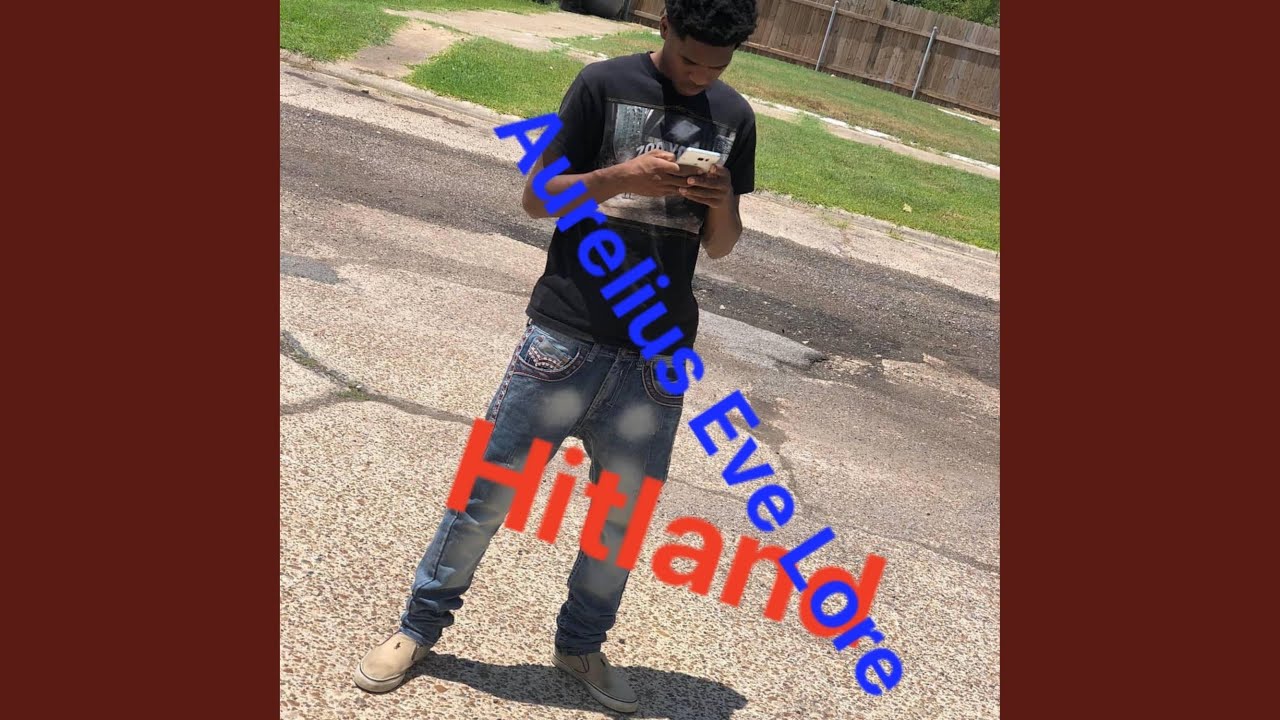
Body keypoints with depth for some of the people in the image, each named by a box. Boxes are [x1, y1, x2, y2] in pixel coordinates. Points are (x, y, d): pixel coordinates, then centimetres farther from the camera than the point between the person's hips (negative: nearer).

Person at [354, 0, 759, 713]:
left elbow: (719, 246, 12)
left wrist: (722, 203, -10)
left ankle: (581, 643, 31)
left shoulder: (734, 116, 8)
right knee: (491, 482, 3)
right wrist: (620, 179, -19)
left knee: (626, 508, 11)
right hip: (568, 331, -3)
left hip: (659, 352, 4)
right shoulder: (604, 84, -3)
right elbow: (537, 196, -3)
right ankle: (421, 624, 22)